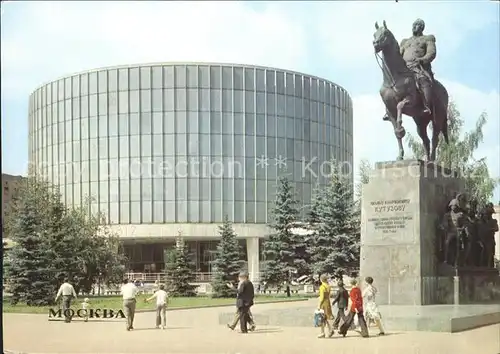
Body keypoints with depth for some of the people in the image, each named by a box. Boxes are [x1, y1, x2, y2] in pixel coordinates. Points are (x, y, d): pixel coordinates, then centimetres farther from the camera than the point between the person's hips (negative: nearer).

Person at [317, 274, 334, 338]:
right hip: (328, 302, 7)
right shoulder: (328, 287, 8)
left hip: (323, 303, -7)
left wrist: (319, 305, -15)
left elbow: (322, 297, -18)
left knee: (322, 318, 1)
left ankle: (322, 333, 4)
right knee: (325, 318, 16)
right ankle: (330, 330, 3)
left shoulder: (322, 287, -14)